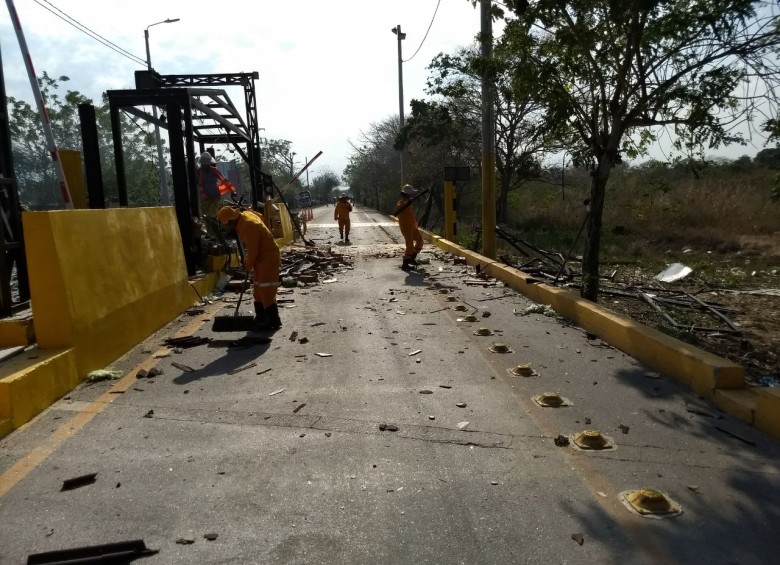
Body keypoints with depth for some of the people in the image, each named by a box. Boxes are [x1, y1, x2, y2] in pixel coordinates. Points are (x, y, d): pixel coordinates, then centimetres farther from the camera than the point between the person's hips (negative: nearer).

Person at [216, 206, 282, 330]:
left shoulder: (248, 226, -26)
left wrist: (248, 266, -7)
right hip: (262, 258, 10)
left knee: (266, 292, -10)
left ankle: (274, 321, -6)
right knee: (259, 291, 16)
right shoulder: (245, 215, 3)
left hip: (268, 259, -10)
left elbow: (252, 251, -23)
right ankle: (261, 318, 24)